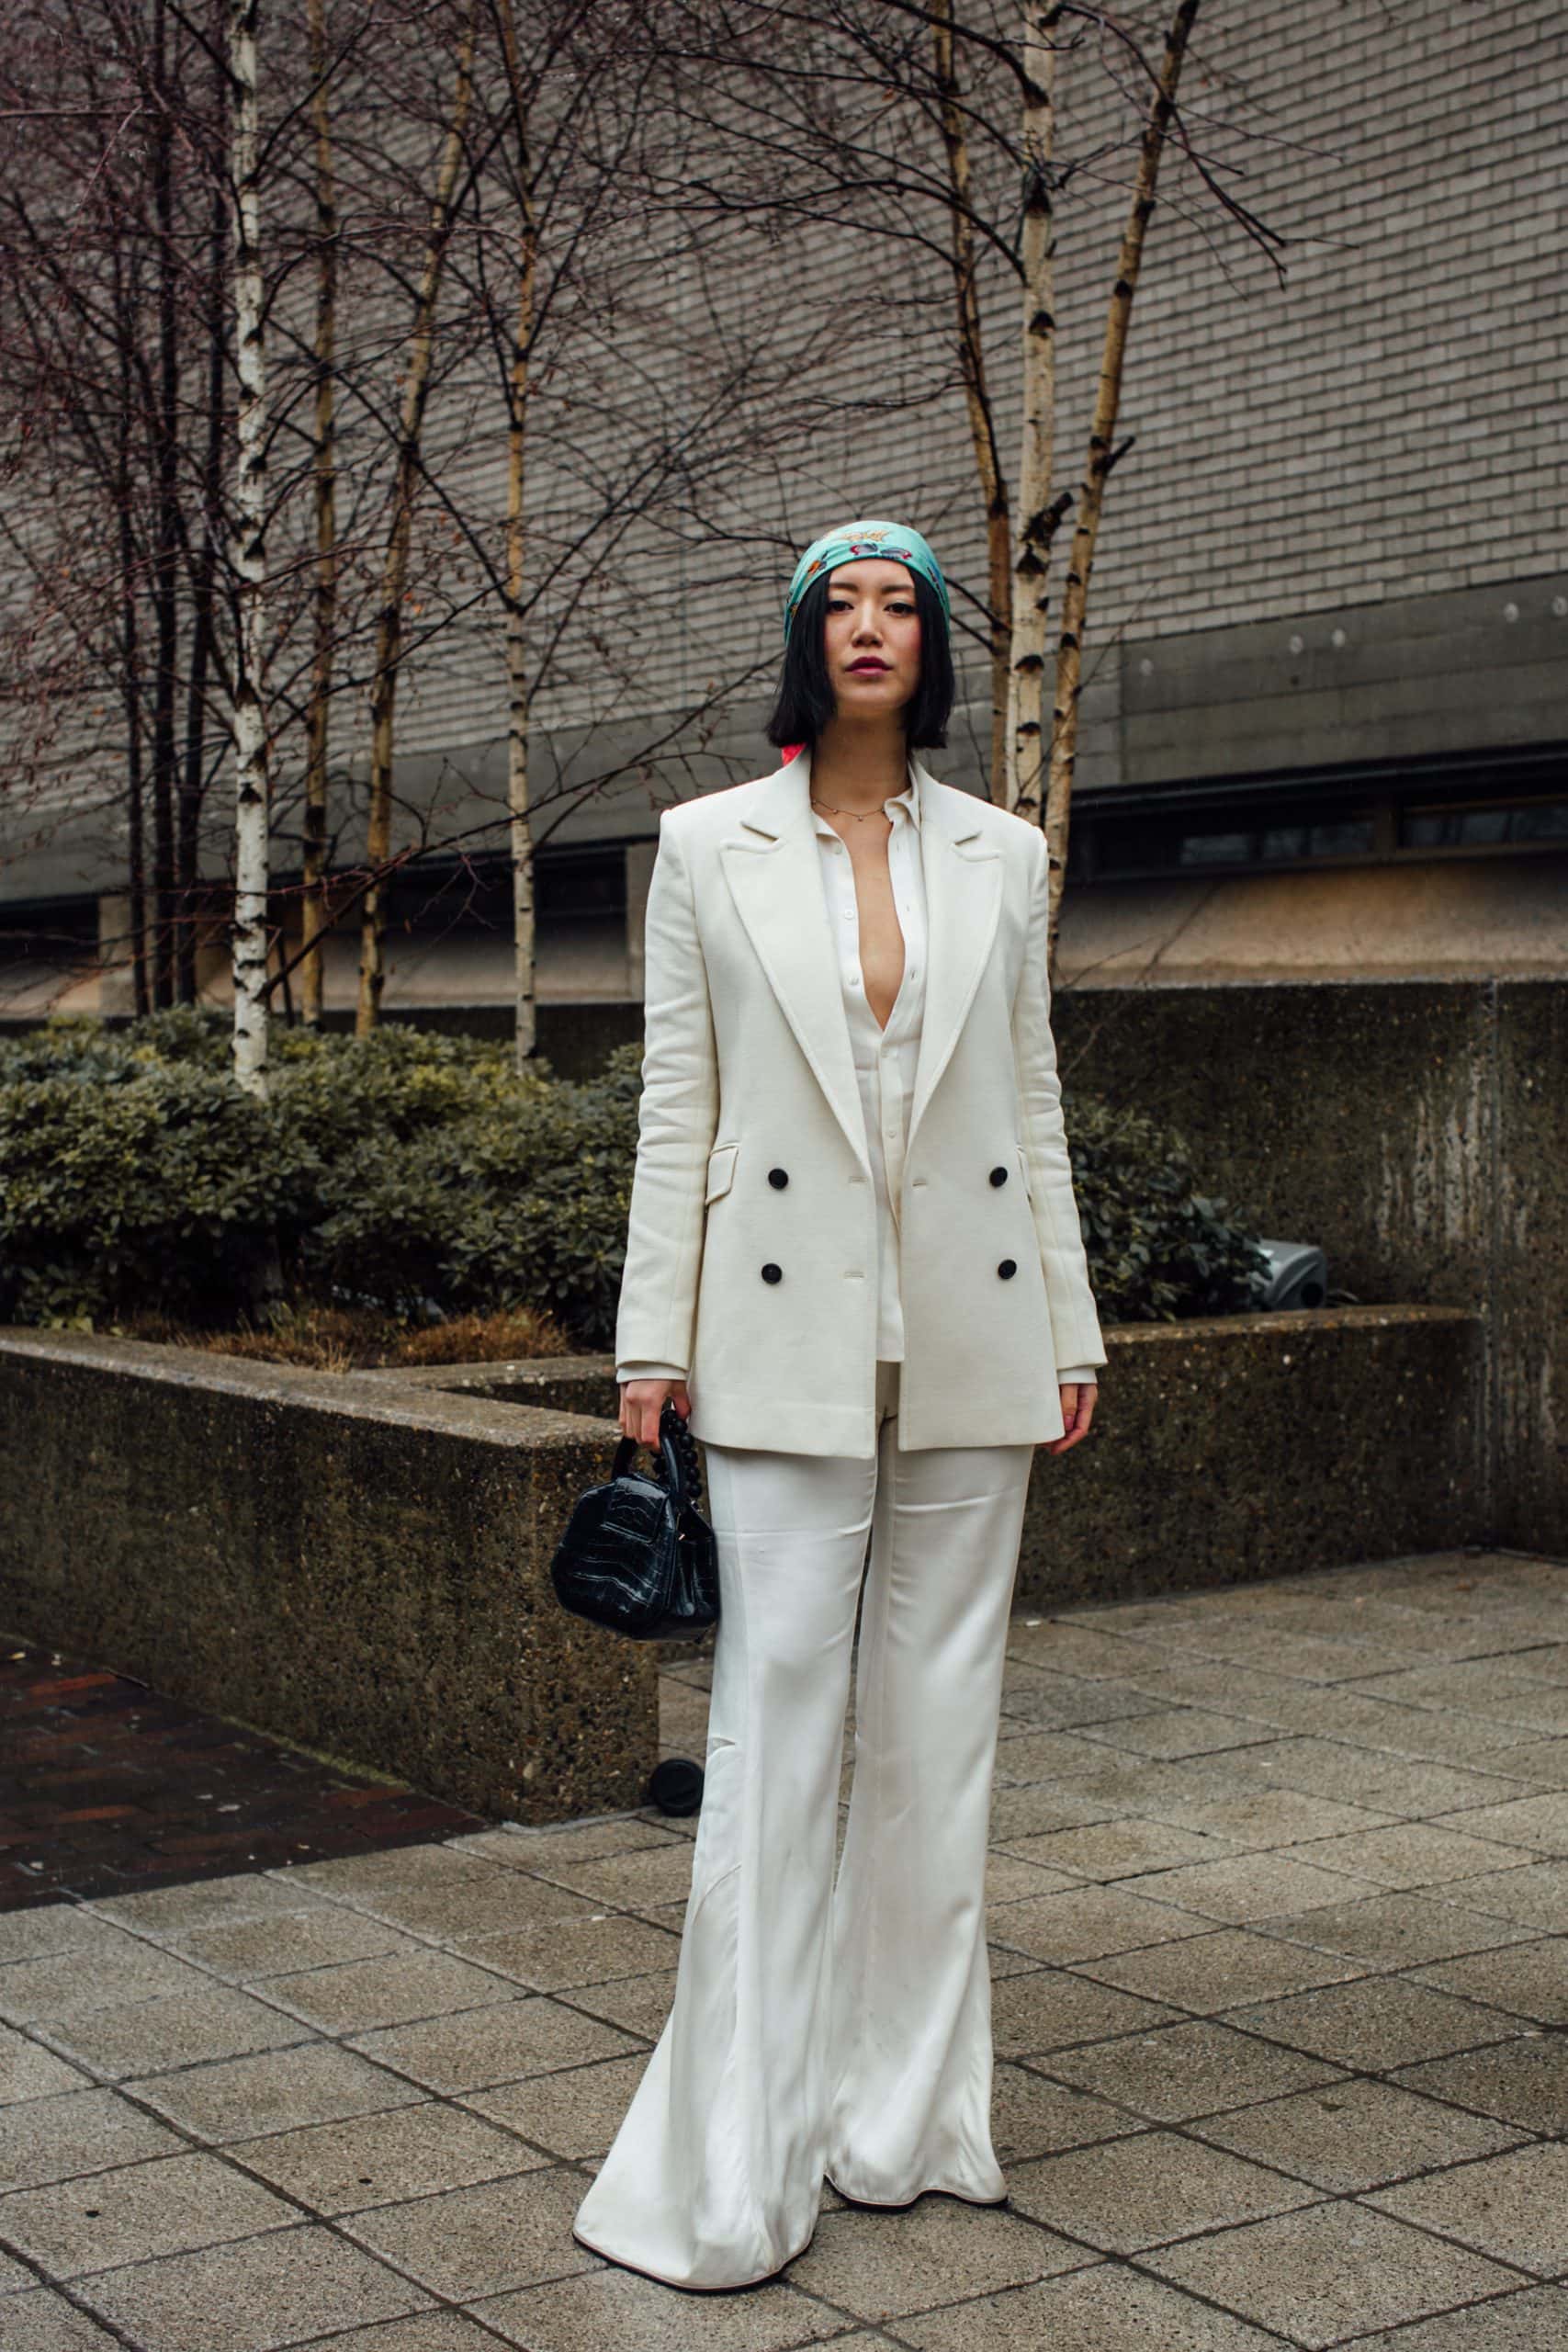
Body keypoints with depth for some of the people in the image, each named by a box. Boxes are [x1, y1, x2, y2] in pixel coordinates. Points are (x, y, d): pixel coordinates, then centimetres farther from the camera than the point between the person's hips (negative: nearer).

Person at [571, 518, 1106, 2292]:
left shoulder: (1001, 857, 10)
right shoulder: (709, 847, 4)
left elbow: (1033, 1106, 11)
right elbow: (675, 1105, 2)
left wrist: (1070, 1332, 8)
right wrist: (651, 1340, -2)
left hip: (968, 1339, 3)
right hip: (791, 1336, -2)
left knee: (941, 1718, 8)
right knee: (774, 1717, -5)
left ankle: (907, 2111, 21)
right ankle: (733, 2164, 3)